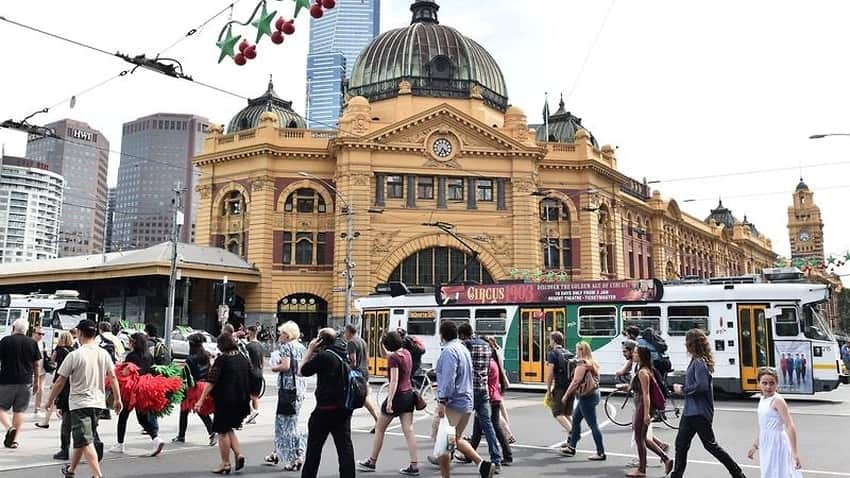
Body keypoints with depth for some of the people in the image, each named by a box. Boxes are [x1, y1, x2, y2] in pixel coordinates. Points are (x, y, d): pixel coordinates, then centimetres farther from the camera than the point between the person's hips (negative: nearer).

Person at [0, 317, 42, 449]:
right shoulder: (32, 343, 5)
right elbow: (37, 365, 7)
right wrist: (36, 382, 16)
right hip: (26, 382, 3)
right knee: (19, 410, 8)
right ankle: (15, 440, 7)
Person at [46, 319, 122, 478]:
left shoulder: (74, 355, -12)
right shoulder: (104, 354, 2)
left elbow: (60, 381, -6)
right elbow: (113, 377, 4)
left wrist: (50, 400, 7)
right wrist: (118, 399, 11)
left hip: (80, 403, -6)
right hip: (98, 402, 6)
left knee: (86, 442, -7)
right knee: (81, 438, 22)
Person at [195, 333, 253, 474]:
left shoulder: (222, 359, -12)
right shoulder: (244, 359, 7)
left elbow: (211, 381, -17)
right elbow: (251, 380, 14)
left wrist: (201, 400, -17)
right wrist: (249, 397, 26)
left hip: (225, 400, -6)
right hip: (241, 400, 7)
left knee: (223, 431, 6)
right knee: (229, 428, 21)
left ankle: (225, 464, 11)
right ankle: (239, 454, 7)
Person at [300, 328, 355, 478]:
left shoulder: (324, 356, -17)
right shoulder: (344, 353, 7)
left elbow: (304, 370, -8)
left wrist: (310, 350, -3)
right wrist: (315, 352, 11)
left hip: (325, 409, -6)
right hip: (344, 408, 6)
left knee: (314, 446, 10)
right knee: (345, 446, 7)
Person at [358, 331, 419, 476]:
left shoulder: (394, 358, -15)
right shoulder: (407, 353, 8)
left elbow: (394, 380, -23)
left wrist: (389, 401, -26)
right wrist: (382, 345, 13)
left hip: (397, 395, -7)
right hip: (409, 394, 7)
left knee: (379, 429, 9)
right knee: (408, 430, 4)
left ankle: (372, 462, 20)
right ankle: (414, 465, 0)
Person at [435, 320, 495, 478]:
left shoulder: (449, 351, -14)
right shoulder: (463, 349, 14)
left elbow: (448, 378, -23)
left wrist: (442, 401, -24)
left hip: (453, 404, -9)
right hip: (467, 402, 9)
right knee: (456, 439, 20)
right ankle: (482, 464, 9)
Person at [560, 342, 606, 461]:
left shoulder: (582, 364, -16)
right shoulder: (592, 363, 10)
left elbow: (576, 381, -18)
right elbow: (594, 379, 12)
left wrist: (566, 395, -11)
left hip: (586, 396, -10)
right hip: (593, 393, 10)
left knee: (593, 424, -4)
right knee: (576, 419, 18)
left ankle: (601, 453, 0)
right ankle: (571, 447, 26)